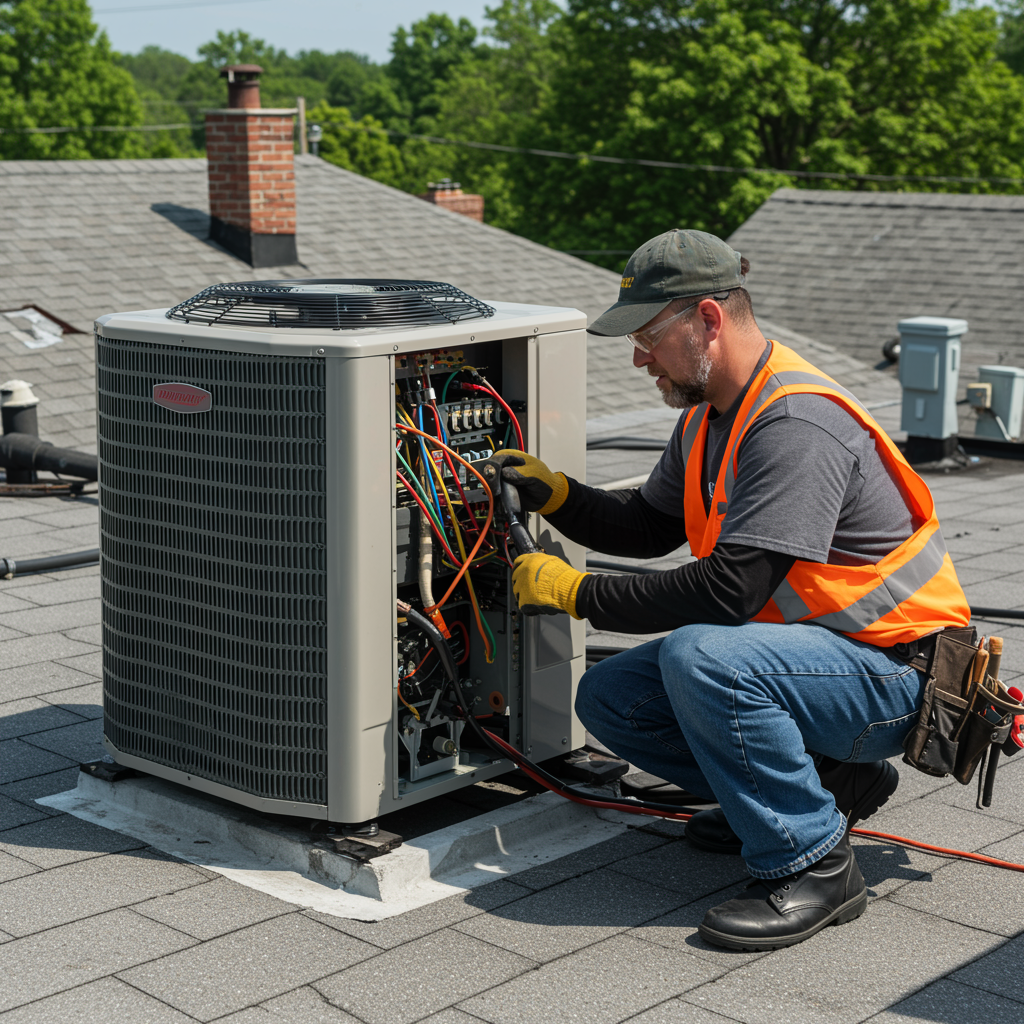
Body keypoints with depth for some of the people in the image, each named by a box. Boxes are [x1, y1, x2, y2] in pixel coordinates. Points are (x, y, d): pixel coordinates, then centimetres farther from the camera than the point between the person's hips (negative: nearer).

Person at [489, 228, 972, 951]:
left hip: (892, 672, -10)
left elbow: (728, 591, -30)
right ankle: (827, 780, 11)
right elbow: (648, 528, 18)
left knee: (699, 657, -34)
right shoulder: (710, 414, 6)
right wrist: (555, 496, 0)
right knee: (611, 696, 2)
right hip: (802, 644, 10)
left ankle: (814, 865, -17)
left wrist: (578, 593, -22)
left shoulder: (798, 424, -26)